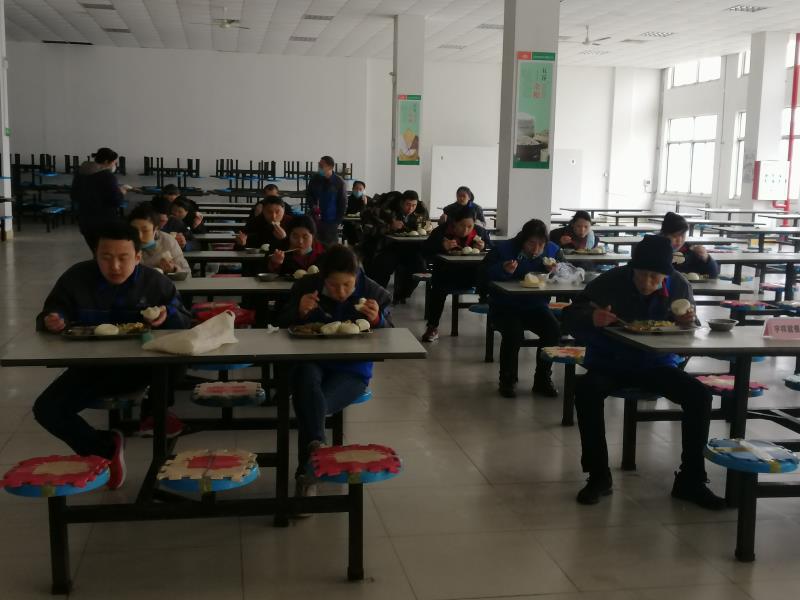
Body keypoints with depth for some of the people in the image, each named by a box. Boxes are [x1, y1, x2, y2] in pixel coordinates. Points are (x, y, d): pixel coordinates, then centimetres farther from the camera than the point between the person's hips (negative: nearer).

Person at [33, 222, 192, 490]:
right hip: (91, 365, 2)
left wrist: (167, 317, -22)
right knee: (45, 409, -17)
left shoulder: (155, 282, -6)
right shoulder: (76, 277, -8)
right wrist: (51, 322, -25)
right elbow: (48, 315, 1)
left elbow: (184, 320, 2)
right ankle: (106, 448, -2)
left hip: (140, 366, -2)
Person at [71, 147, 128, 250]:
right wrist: (122, 191, 0)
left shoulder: (80, 173, 7)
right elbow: (117, 201, -18)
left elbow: (74, 197, 17)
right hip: (105, 222, -7)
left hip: (84, 221, 7)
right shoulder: (107, 176, -16)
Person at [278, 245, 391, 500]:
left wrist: (377, 320, -22)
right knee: (307, 381, -37)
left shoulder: (373, 293, -5)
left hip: (351, 371, -1)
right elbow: (283, 327, 3)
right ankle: (316, 445, -51)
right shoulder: (307, 287, -3)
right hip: (312, 362, 1)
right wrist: (299, 311, -18)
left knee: (308, 403, -28)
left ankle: (307, 471, -23)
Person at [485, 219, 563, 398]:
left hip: (536, 306, 3)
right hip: (505, 307, -3)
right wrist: (503, 270, -34)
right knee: (513, 333, -32)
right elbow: (483, 273, -15)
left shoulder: (552, 250, 1)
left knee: (553, 330, -24)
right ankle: (508, 380, -9)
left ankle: (542, 379, -4)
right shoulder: (503, 249, -9)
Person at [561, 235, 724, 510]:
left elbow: (687, 321, 7)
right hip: (609, 364, -2)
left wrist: (687, 321, -18)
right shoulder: (610, 282, -16)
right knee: (586, 390, -32)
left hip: (657, 365, 2)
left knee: (700, 395, -20)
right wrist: (591, 318, -35)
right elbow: (569, 317, -13)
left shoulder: (679, 285, -8)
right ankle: (598, 475, -17)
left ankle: (690, 480, -5)